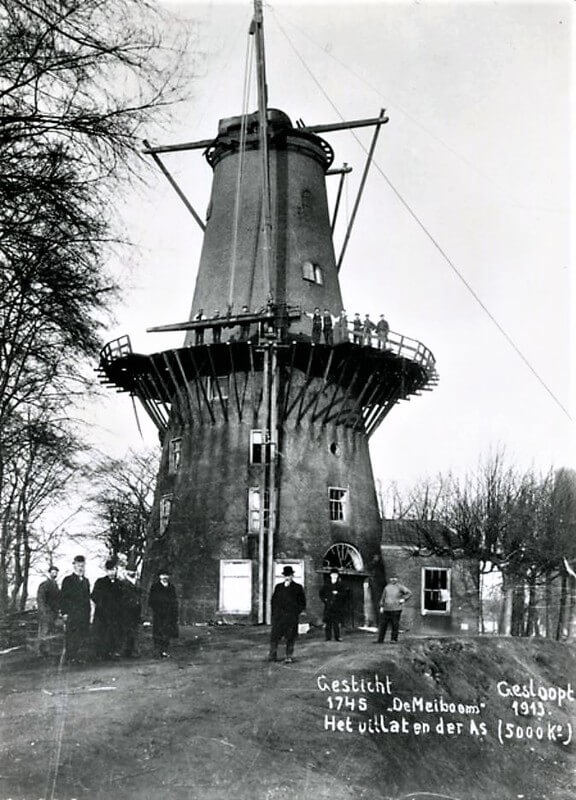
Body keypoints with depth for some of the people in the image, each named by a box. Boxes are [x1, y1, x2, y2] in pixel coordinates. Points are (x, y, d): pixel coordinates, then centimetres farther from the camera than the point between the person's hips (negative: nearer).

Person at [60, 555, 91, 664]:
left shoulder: (86, 581, 17)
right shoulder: (68, 580, 0)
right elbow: (62, 598, -3)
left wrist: (88, 613, 13)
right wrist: (64, 613, -10)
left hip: (84, 614, 5)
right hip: (71, 613, -5)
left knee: (83, 635, 2)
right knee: (72, 635, -5)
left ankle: (76, 656, 14)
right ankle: (70, 657, 3)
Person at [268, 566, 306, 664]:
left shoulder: (297, 588, 4)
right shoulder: (278, 587, 13)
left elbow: (302, 603, 5)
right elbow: (273, 601, 16)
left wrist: (296, 612, -5)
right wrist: (274, 613, 5)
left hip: (291, 617, -3)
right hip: (278, 617, 3)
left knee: (290, 637, 0)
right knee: (274, 636, -1)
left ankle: (289, 657, 8)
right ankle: (272, 655, 8)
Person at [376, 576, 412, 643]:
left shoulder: (399, 587, 0)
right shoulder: (387, 587, 13)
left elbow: (409, 593, -2)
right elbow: (383, 597, 17)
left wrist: (403, 599, -12)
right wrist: (381, 606, 9)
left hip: (396, 609, -4)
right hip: (386, 609, 4)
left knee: (395, 625, -2)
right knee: (383, 624, 5)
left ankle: (394, 639, 9)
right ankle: (380, 640, 11)